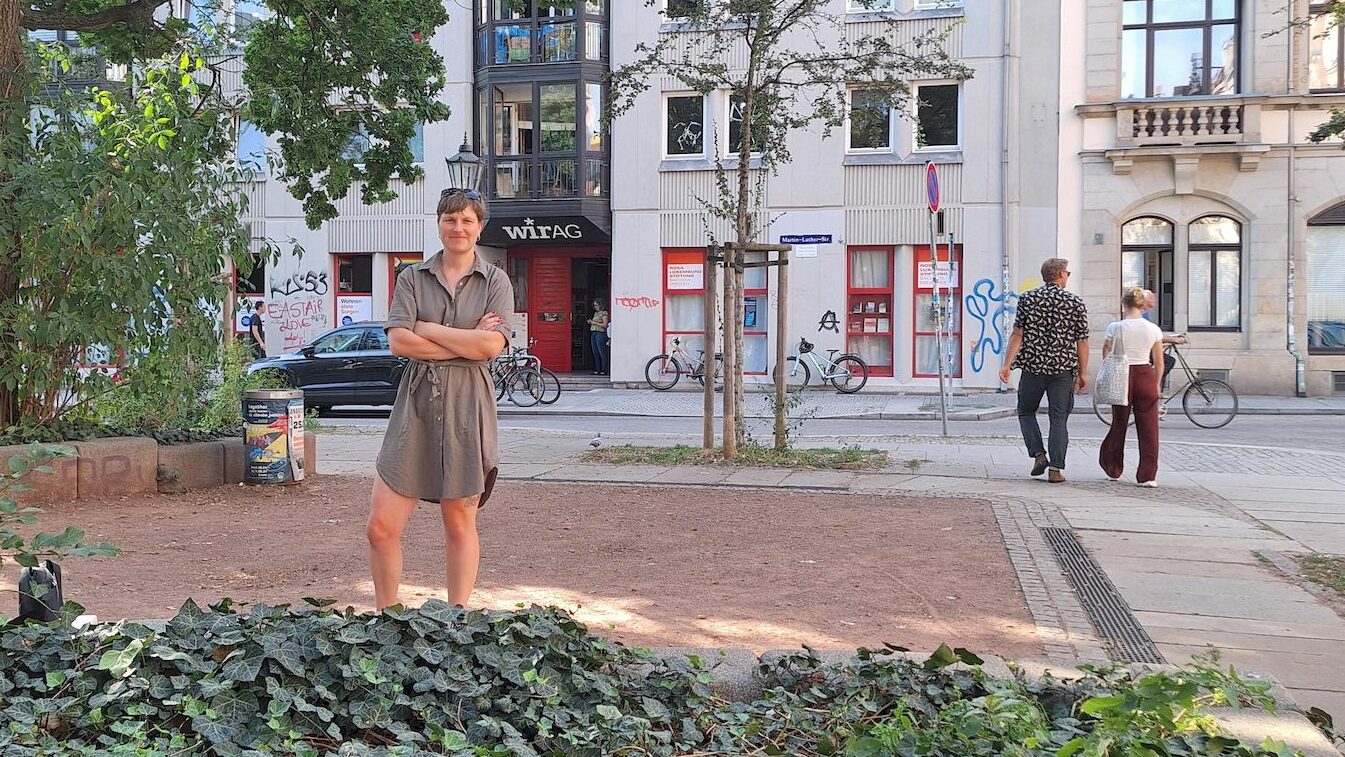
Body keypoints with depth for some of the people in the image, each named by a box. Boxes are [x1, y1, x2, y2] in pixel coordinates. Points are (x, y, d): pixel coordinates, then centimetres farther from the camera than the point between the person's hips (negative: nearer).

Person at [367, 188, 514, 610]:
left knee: (460, 526, 8)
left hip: (467, 407, -1)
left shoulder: (495, 281, 5)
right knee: (381, 527, -2)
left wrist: (428, 329, -6)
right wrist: (466, 342, -10)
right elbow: (398, 341, -5)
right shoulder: (412, 278, 9)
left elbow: (492, 345, -11)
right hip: (416, 404, 2)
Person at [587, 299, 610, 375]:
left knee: (602, 352, -9)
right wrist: (590, 322, 6)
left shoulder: (604, 313, -4)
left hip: (600, 333, -8)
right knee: (595, 353, 6)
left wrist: (594, 323, -11)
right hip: (593, 333, 9)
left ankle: (604, 370, -7)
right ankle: (597, 370, 10)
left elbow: (605, 325, -12)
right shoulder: (595, 313, 20)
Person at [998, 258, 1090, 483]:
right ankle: (1055, 469, 1)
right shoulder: (1075, 302, 0)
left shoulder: (1027, 299, 1)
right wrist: (1083, 373, 7)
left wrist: (1007, 364, -1)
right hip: (1063, 369, 0)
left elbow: (1017, 334, -4)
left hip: (1032, 366, 0)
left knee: (1026, 412, 17)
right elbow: (1082, 341, 0)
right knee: (1059, 419, 5)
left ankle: (1039, 454, 2)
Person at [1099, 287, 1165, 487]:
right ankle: (1147, 475, 2)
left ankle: (1113, 469, 27)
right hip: (1145, 375, 0)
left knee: (1119, 424, 15)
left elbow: (1107, 356, -4)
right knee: (1148, 427, 5)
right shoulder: (1153, 329, -2)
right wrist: (1157, 384, 15)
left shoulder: (1115, 327, -7)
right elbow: (1158, 362, 4)